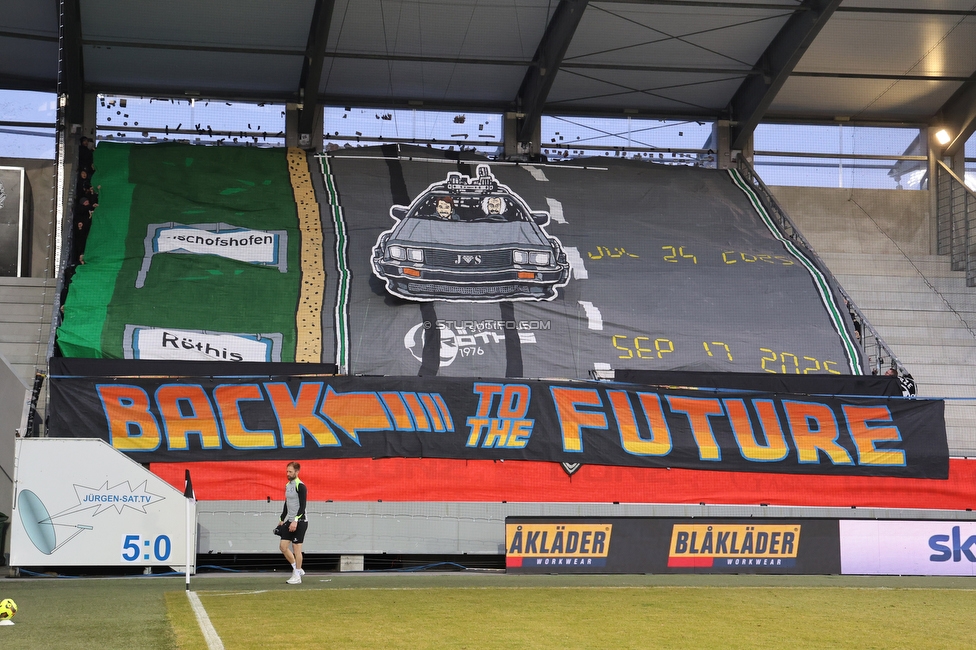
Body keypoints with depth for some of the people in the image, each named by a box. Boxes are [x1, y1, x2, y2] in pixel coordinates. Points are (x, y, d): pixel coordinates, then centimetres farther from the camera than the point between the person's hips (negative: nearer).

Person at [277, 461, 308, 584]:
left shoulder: (301, 486, -13)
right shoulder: (287, 485, 13)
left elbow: (302, 506, -18)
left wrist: (295, 521, -25)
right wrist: (282, 520, 20)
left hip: (300, 522, -8)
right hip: (289, 521, 8)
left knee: (296, 548, -5)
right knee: (283, 546, 5)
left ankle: (297, 576, 1)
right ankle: (297, 569, 17)